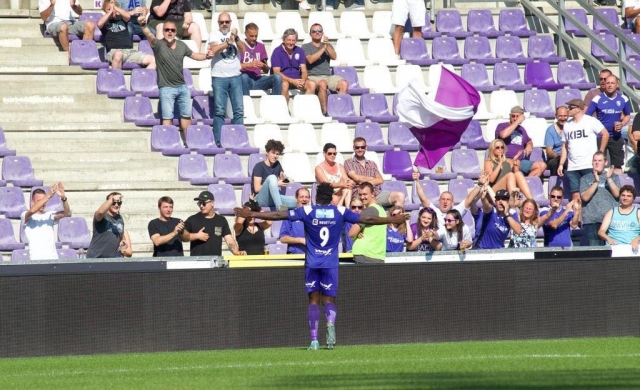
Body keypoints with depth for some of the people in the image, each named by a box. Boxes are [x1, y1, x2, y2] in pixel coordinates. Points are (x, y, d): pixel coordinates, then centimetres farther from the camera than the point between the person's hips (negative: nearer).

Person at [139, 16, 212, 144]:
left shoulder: (181, 45, 6)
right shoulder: (158, 45, -11)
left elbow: (193, 55, 21)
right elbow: (149, 36, -30)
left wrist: (206, 56, 3)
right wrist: (144, 25, -50)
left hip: (182, 87, 5)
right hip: (166, 88, -5)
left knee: (186, 115, 13)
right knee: (168, 117, -5)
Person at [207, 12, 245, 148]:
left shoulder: (234, 34, 12)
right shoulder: (214, 35, 5)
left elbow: (243, 50, -1)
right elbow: (214, 50, -13)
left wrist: (236, 38, -16)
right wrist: (229, 41, -14)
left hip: (235, 77, 3)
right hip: (219, 77, -3)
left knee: (239, 110, 0)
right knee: (219, 111, -3)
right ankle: (219, 142, -1)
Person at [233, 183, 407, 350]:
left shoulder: (307, 211, -3)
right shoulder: (340, 212, -1)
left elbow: (279, 215, -6)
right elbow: (367, 219, 5)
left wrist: (251, 214, 0)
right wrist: (393, 220, 16)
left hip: (312, 263, 0)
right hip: (331, 263, 0)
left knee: (314, 300, 5)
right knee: (329, 299, 8)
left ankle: (314, 340, -6)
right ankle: (330, 322, -26)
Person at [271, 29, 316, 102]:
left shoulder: (299, 51, 8)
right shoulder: (277, 51, -5)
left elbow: (304, 70, 5)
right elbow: (276, 72, -14)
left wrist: (303, 80, -20)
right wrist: (292, 81, -26)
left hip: (297, 80, 4)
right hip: (283, 79, -4)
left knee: (312, 84, -23)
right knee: (285, 84, -39)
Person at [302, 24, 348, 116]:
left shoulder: (328, 46, 22)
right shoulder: (306, 47, 10)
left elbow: (334, 57, 3)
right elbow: (310, 60, -9)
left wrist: (327, 46, -13)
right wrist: (323, 48, -9)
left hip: (328, 76, 4)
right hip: (313, 76, -4)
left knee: (344, 84, -25)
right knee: (322, 84, -39)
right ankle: (324, 112, -34)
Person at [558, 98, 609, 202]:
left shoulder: (591, 121, -2)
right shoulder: (567, 125, 13)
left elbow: (605, 134, 0)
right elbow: (565, 146, 16)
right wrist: (561, 164, 9)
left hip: (590, 166, -4)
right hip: (572, 167, 4)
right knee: (575, 195, 0)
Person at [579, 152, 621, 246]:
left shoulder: (614, 177, 16)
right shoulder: (585, 179, 14)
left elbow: (617, 194, 1)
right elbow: (585, 197, -1)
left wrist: (609, 179, -9)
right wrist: (596, 182, -11)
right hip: (591, 221, 0)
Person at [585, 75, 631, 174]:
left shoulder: (623, 99, 0)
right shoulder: (597, 99, -9)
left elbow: (627, 115, 14)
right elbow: (586, 116, -6)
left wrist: (622, 124, -6)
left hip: (616, 137, 3)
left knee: (617, 165, 8)